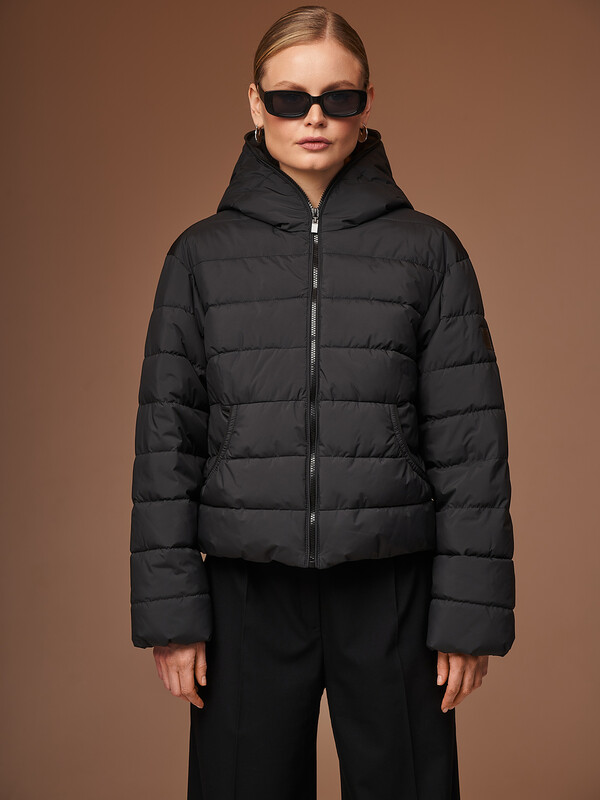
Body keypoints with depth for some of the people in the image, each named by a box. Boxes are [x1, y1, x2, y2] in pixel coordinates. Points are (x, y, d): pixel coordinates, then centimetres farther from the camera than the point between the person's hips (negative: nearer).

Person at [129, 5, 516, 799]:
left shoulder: (429, 251, 2)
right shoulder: (201, 255, 4)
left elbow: (469, 440, 0)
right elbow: (166, 437, 4)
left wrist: (470, 612, -3)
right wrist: (169, 609, 0)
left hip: (392, 589, 0)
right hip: (247, 586, 1)